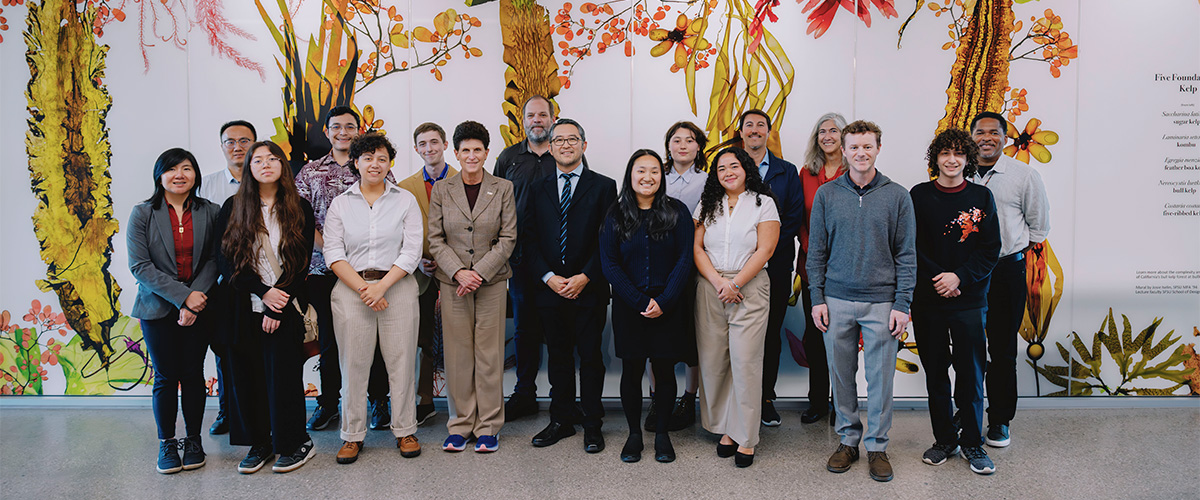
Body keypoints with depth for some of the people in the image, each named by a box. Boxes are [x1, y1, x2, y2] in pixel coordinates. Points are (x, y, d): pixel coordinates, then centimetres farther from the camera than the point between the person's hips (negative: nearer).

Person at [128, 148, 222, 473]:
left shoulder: (209, 212, 3)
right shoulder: (143, 214, -1)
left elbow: (214, 260, 0)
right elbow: (139, 265, -9)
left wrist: (197, 296, -15)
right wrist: (183, 296, -16)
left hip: (198, 306, 1)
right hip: (158, 308, -1)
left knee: (193, 374, 7)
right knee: (166, 377, 4)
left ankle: (193, 440, 20)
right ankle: (166, 443, 17)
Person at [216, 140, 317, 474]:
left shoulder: (300, 209, 4)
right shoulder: (233, 208, 6)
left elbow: (301, 262, -2)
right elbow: (227, 261, 0)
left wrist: (277, 306, -11)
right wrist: (264, 291, -12)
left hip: (286, 306, -2)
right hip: (244, 306, 2)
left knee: (283, 374, -1)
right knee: (246, 375, 5)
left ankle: (294, 444, 13)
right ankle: (259, 443, 18)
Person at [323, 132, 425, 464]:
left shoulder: (405, 201, 6)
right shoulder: (340, 204, 8)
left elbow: (412, 251, -2)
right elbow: (333, 253, 1)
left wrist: (381, 286, -12)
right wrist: (363, 288, -11)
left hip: (397, 288, 0)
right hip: (351, 290, 1)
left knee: (401, 361, 2)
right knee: (354, 364, 3)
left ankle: (405, 431, 15)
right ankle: (353, 435, 14)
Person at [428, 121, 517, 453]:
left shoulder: (503, 189, 4)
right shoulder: (441, 190, 6)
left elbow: (508, 239, -1)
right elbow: (435, 239, 3)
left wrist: (479, 273, -11)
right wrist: (459, 272, -11)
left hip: (491, 281, -1)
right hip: (452, 282, 1)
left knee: (489, 353, 1)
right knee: (457, 354, 3)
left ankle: (488, 426, 11)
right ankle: (460, 424, 15)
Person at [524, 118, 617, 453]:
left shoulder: (603, 187, 2)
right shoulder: (539, 189, 11)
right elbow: (529, 240, 6)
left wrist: (585, 277, -13)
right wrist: (548, 277, -7)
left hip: (589, 288, -3)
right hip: (549, 288, 3)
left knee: (590, 357, 3)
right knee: (558, 357, 11)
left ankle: (592, 424, 14)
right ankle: (561, 420, 22)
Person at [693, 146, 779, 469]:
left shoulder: (763, 203, 3)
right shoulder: (708, 205, 13)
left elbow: (764, 250, -4)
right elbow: (696, 248, 5)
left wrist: (736, 283, -11)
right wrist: (718, 282, -9)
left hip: (749, 289, -3)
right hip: (710, 289, 3)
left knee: (745, 361, -5)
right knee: (712, 361, 2)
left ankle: (746, 438, 4)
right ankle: (725, 429, 15)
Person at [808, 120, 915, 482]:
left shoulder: (897, 196, 1)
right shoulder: (826, 195, 5)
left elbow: (906, 254, 1)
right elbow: (816, 251, 7)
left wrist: (902, 304, -5)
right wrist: (817, 298, 0)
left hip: (881, 302, -1)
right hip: (837, 301, 1)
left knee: (880, 376, 4)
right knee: (841, 374, 9)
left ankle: (877, 446, 19)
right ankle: (848, 439, 24)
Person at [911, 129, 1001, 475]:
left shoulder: (981, 197, 3)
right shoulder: (919, 196, 2)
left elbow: (990, 249, 1)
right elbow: (912, 247, 0)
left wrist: (960, 277, -12)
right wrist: (938, 278, -11)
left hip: (970, 300, 0)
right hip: (928, 300, 0)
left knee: (970, 374, 3)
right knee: (935, 372, 8)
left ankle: (972, 442, 18)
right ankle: (945, 439, 22)